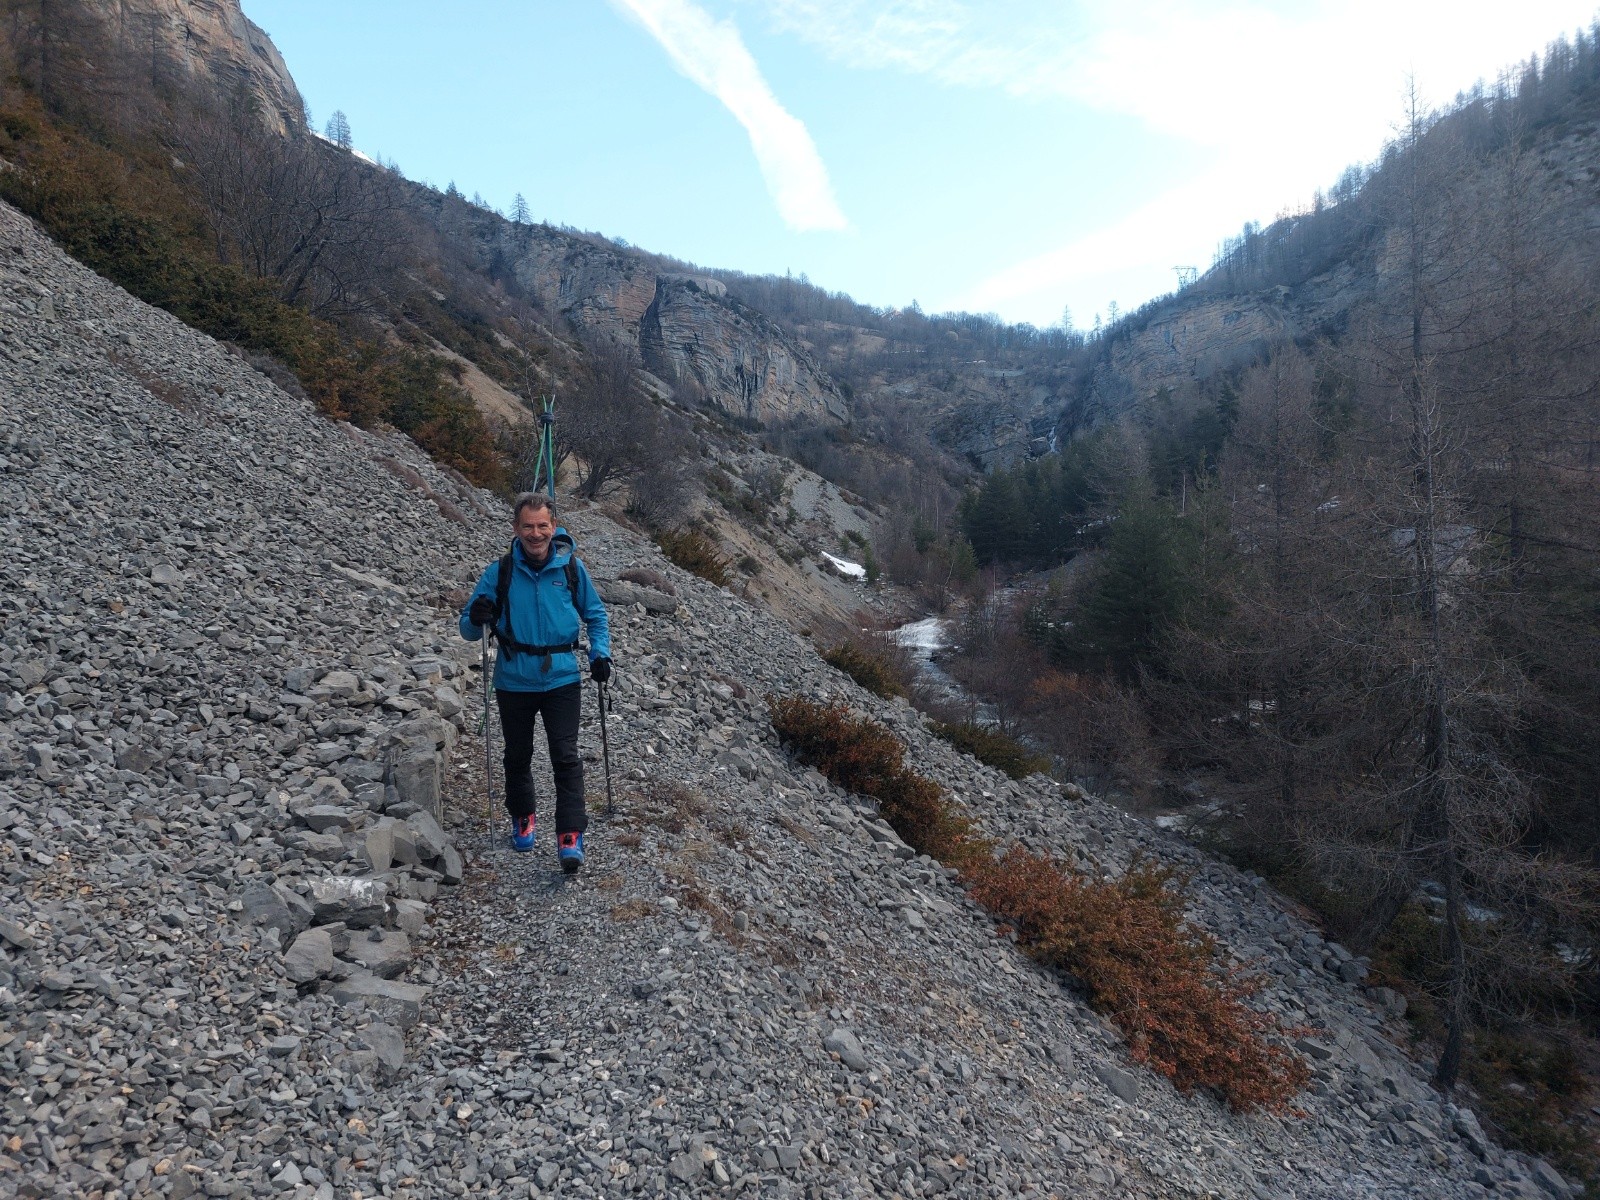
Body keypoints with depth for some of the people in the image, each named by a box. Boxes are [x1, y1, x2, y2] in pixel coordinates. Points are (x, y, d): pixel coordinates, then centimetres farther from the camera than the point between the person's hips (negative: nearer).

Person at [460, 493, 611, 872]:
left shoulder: (572, 567, -4)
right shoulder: (499, 572, -5)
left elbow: (595, 614, 10)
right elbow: (468, 630, 0)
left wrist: (600, 654, -4)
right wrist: (477, 619, -23)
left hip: (562, 680, -1)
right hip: (513, 682, 1)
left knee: (566, 757, -6)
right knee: (518, 756, 15)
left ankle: (571, 837, -2)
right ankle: (522, 820, 37)